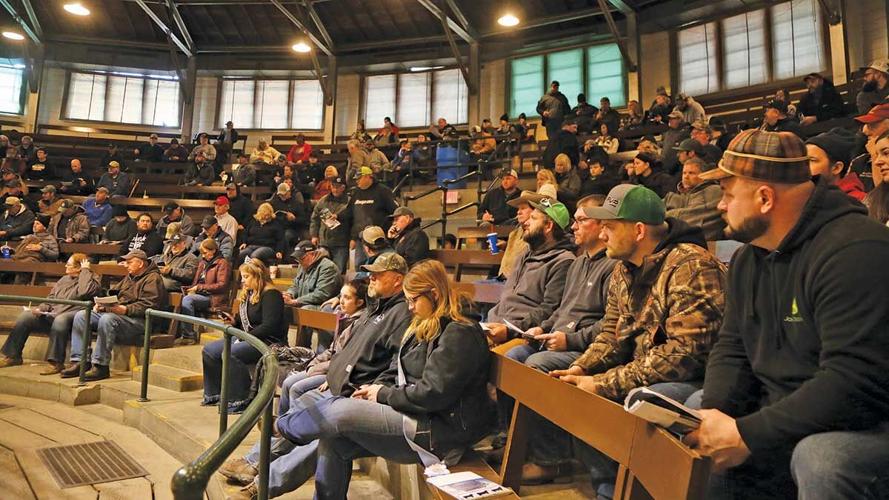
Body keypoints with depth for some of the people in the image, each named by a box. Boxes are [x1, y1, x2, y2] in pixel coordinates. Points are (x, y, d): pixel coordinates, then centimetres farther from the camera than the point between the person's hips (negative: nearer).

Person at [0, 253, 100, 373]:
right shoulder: (64, 279, 23)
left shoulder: (92, 278, 1)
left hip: (72, 314, -8)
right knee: (25, 316, -9)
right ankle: (12, 356, 5)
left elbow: (83, 292, -22)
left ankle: (56, 362, -32)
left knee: (59, 320, -38)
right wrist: (40, 309, 2)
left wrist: (85, 270, -10)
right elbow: (50, 299, 24)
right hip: (51, 314, 8)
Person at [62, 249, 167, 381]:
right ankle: (80, 362, -7)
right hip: (115, 312, 10)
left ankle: (101, 366, -28)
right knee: (81, 315, -3)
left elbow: (148, 305, -18)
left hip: (139, 321, -10)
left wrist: (125, 309, -26)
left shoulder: (153, 279, -6)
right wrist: (102, 303, 5)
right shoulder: (129, 277, 26)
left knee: (107, 319, -36)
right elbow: (114, 293, 25)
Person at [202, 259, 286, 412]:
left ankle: (239, 401, -18)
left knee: (229, 353, -30)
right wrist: (234, 321, 5)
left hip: (268, 342, -10)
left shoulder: (271, 295, -14)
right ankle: (213, 395, 13)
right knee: (209, 350, 1)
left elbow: (269, 327, -22)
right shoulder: (247, 294, 16)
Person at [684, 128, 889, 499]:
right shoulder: (747, 258, 7)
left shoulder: (854, 252, -21)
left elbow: (857, 382, -29)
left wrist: (748, 434, -26)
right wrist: (714, 413, -12)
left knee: (820, 457, -38)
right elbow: (732, 348, 7)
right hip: (778, 415, 8)